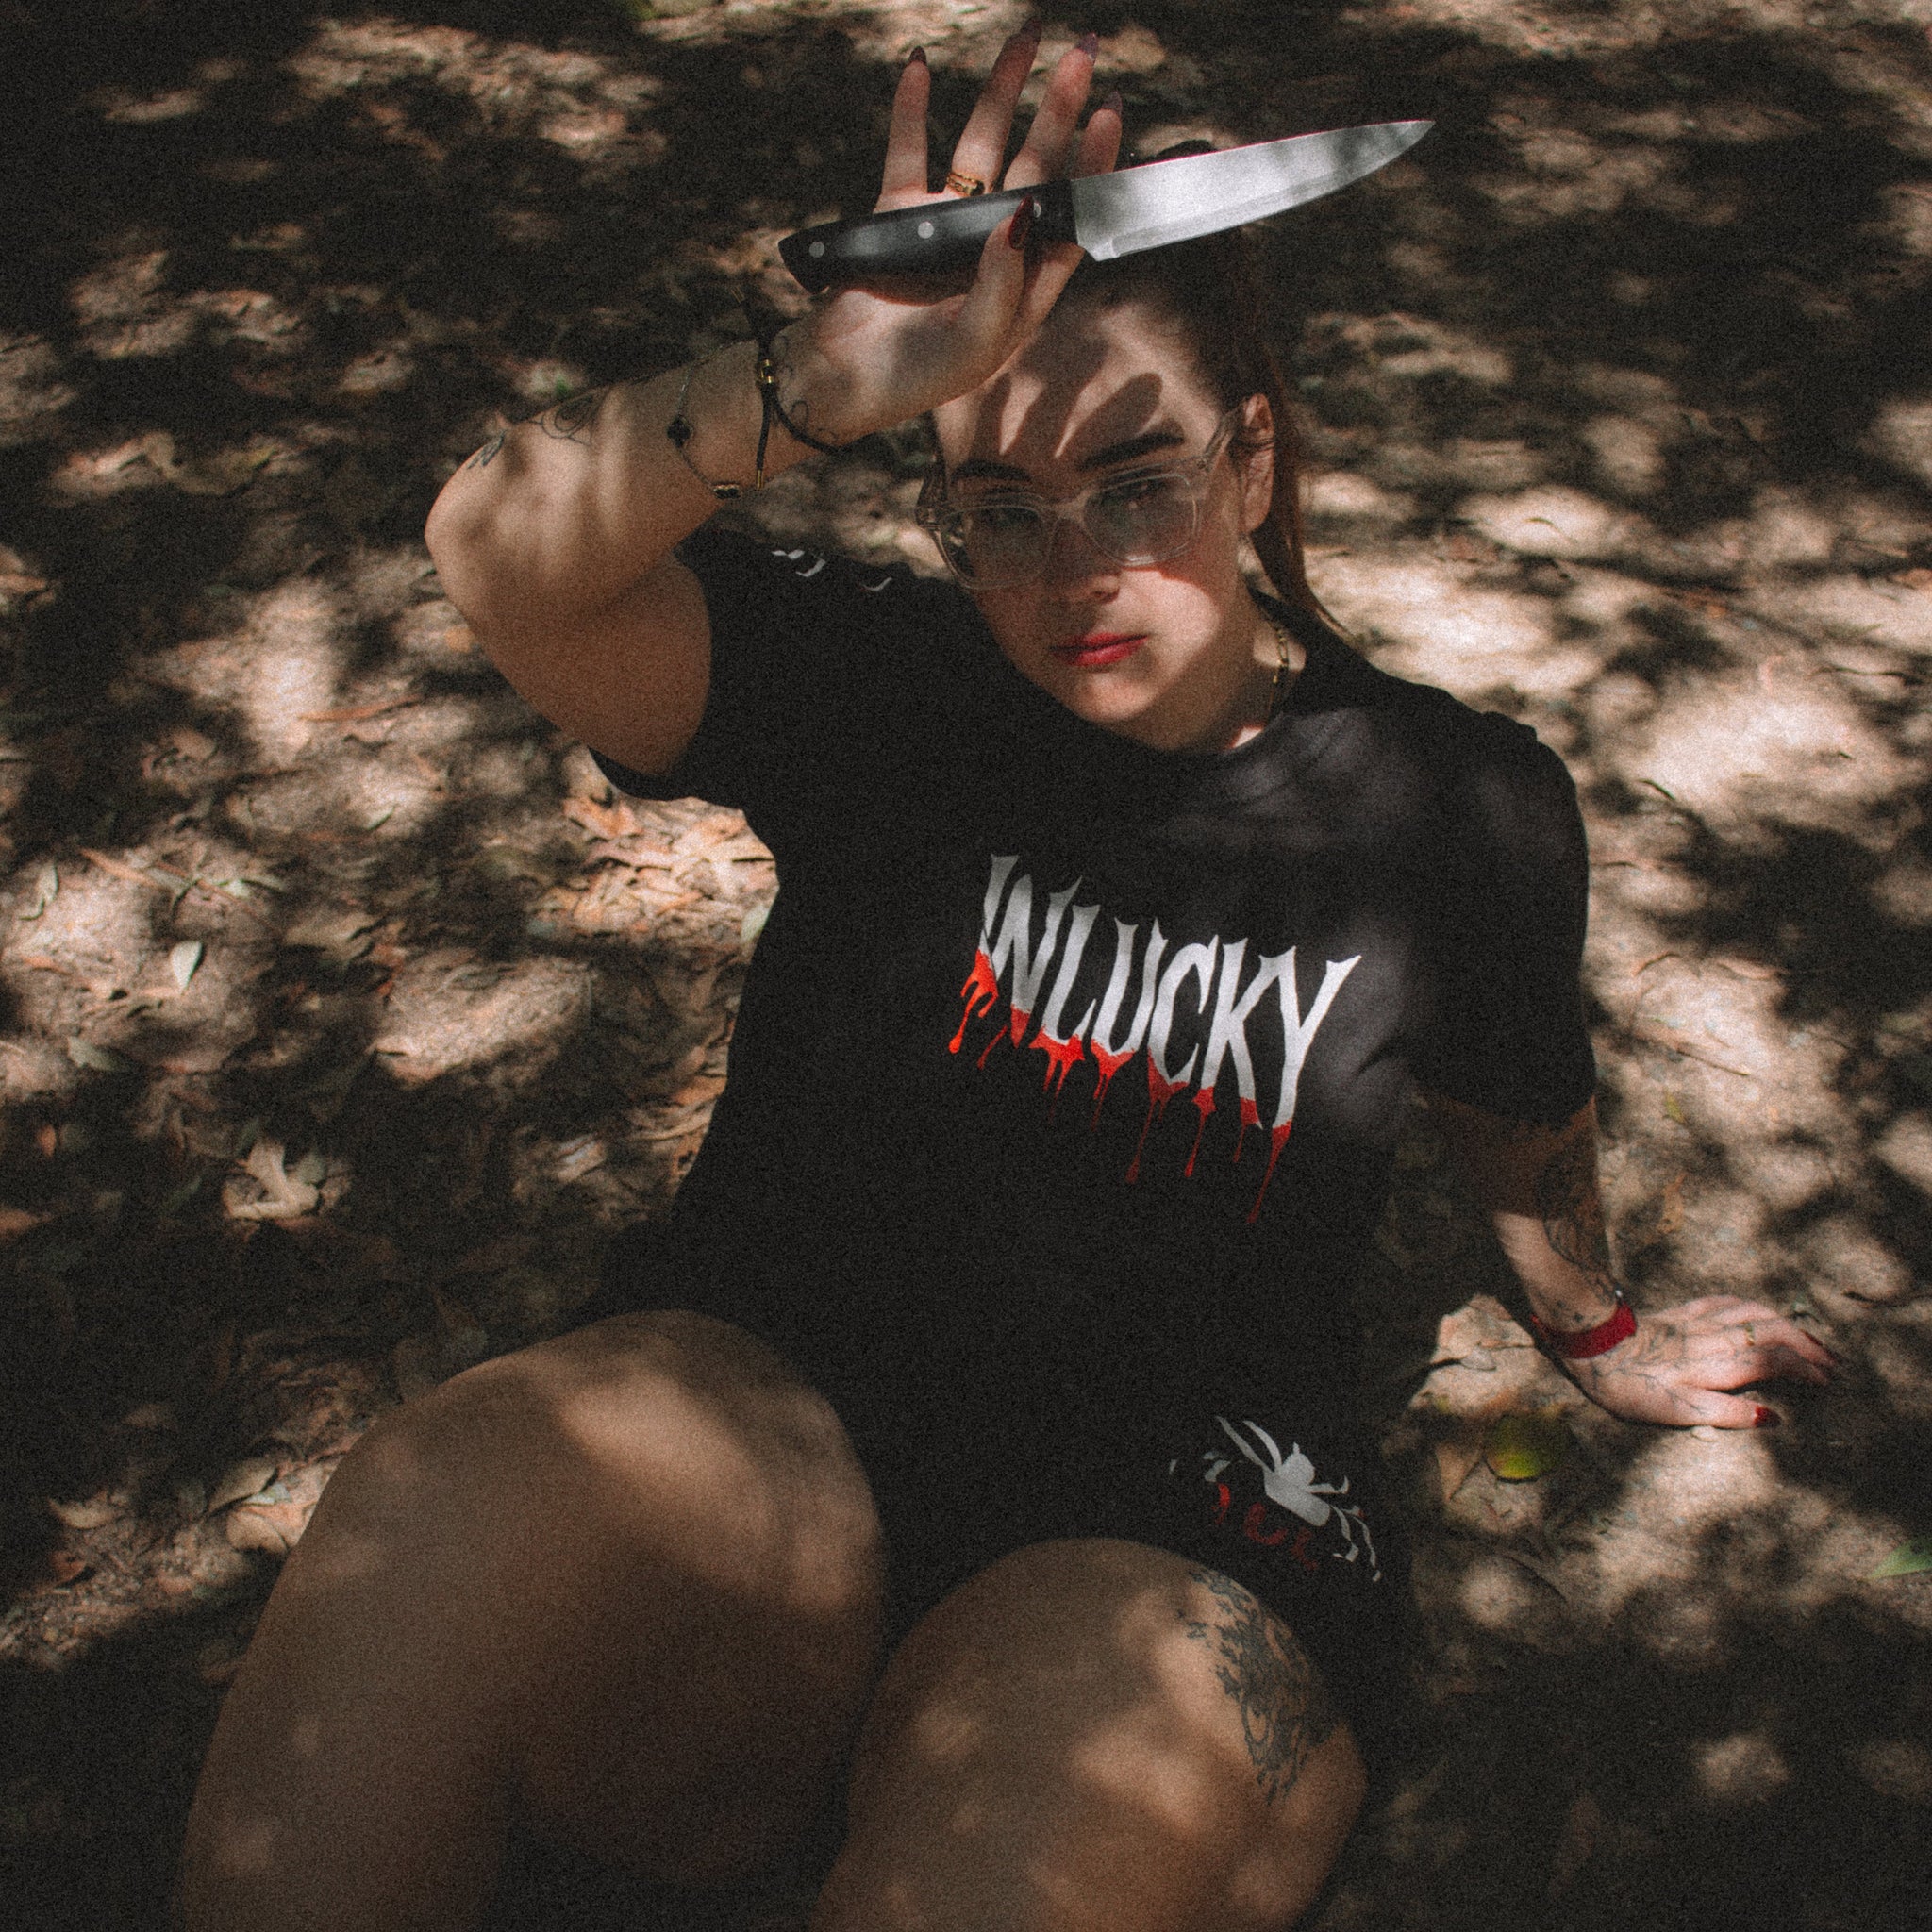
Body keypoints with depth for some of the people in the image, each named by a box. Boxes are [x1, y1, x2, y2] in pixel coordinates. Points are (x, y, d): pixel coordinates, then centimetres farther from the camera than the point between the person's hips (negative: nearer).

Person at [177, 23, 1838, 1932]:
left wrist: (1594, 1331, 42)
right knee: (443, 1501, -33)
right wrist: (834, 373, -31)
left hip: (1170, 1557, 0)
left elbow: (1524, 1116, 25)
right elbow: (506, 554, -16)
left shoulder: (1455, 810, 5)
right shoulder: (876, 685, 2)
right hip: (761, 1437, 1)